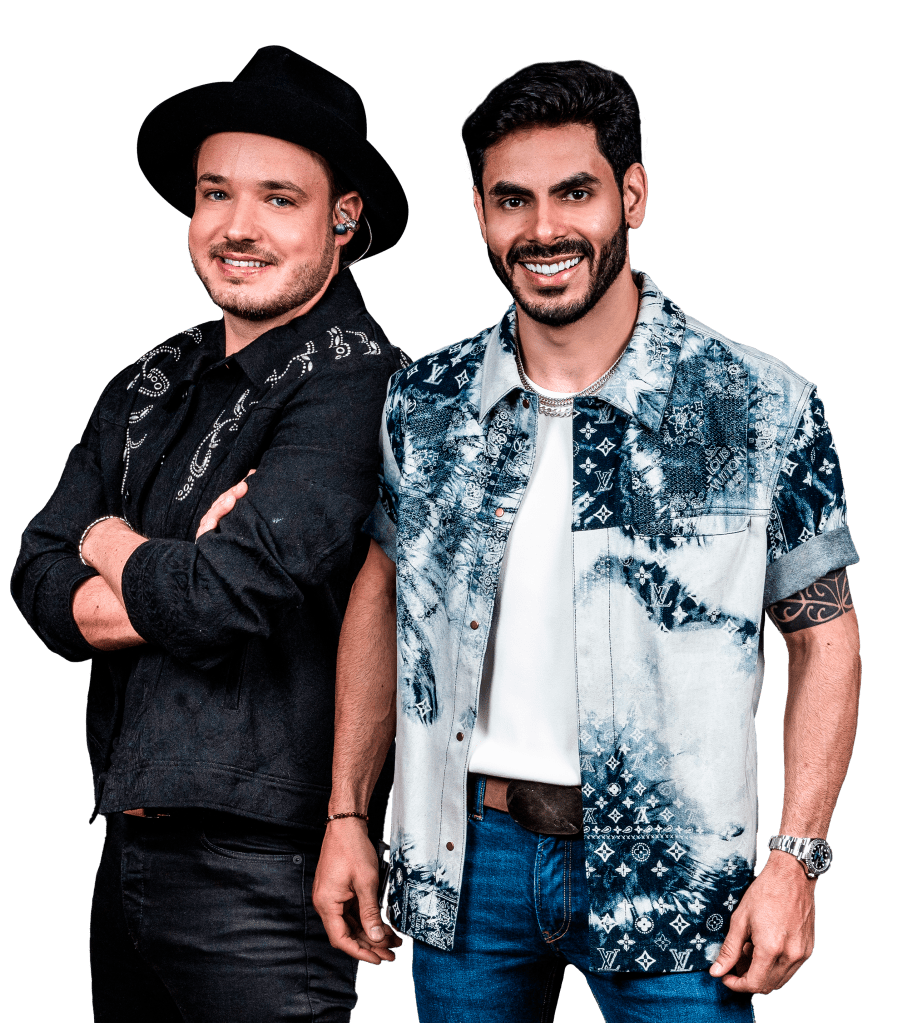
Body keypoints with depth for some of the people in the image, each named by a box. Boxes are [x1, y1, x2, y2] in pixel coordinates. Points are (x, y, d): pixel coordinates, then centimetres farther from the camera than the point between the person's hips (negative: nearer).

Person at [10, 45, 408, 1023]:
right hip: (128, 848, 7)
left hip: (261, 874, -7)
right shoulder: (150, 387, 9)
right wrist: (178, 585, -15)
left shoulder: (357, 385, -14)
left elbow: (222, 599, -23)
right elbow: (41, 588, 4)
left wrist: (110, 545, -3)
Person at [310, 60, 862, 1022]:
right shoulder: (422, 402, 2)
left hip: (663, 873, -3)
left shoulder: (764, 412, -8)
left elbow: (824, 630, -2)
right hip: (464, 859, 3)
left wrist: (796, 861, -9)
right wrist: (346, 814, 9)